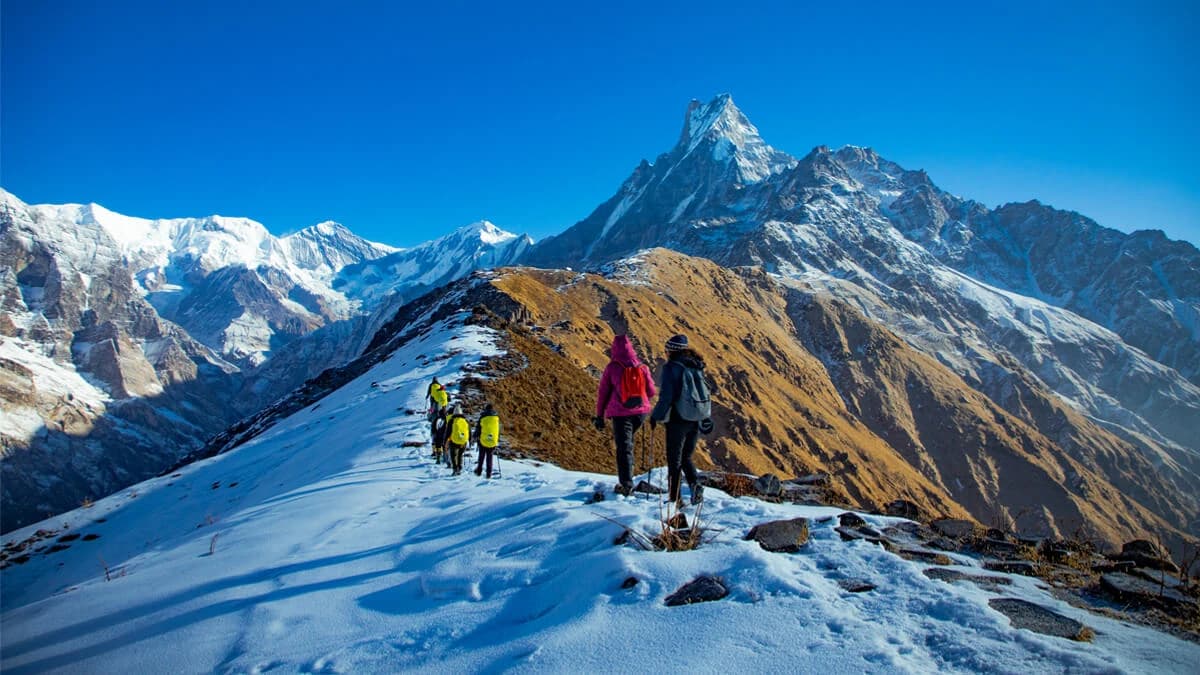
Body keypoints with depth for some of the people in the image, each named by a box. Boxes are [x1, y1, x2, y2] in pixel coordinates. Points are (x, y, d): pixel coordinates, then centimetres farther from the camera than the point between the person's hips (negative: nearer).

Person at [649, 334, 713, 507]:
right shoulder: (696, 367, 9)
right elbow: (704, 392, 13)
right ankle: (695, 484, -4)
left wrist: (656, 416, -4)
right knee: (686, 457, 19)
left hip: (678, 420, -6)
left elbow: (666, 397, -16)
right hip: (695, 420, 6)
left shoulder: (671, 367, -11)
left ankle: (675, 498, 10)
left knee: (674, 460, 6)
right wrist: (705, 416, 20)